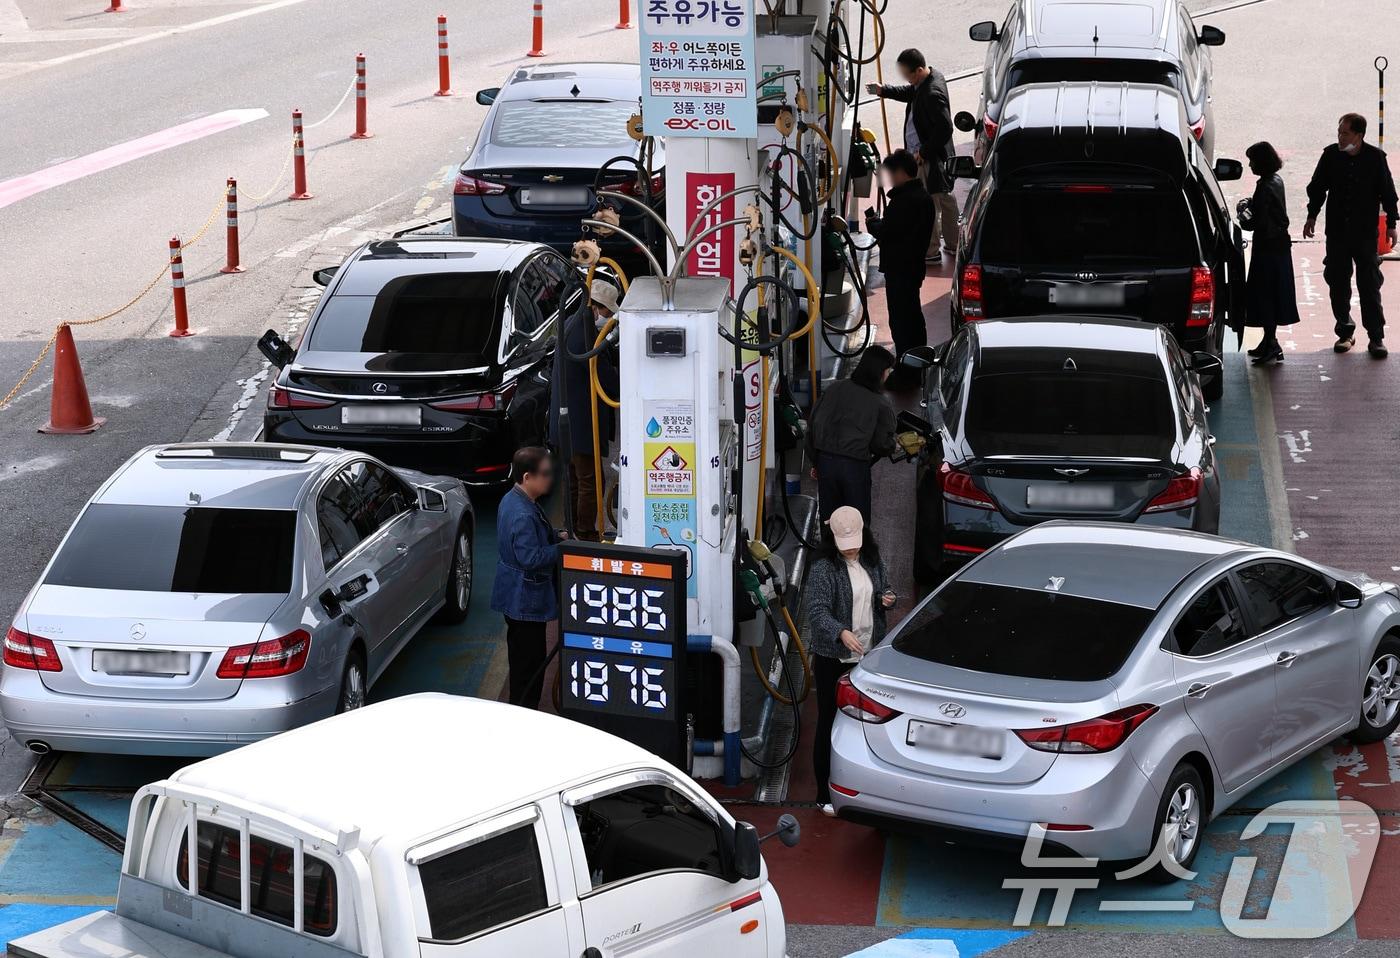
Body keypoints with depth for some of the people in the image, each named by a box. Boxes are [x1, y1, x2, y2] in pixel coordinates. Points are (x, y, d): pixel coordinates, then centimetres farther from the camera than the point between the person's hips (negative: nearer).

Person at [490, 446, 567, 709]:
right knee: (529, 661, -1)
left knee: (523, 658, 21)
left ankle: (521, 710, 31)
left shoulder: (512, 500, 5)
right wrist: (561, 548, -20)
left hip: (517, 596, 11)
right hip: (525, 599, -11)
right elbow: (530, 557, -31)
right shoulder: (523, 515, -28)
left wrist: (556, 536, 6)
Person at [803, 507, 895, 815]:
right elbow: (817, 612, -24)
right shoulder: (824, 569, -14)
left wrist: (887, 599, -3)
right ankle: (826, 795, 7)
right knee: (830, 722, 0)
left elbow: (884, 589, 22)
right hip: (833, 659, -6)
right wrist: (842, 633, -41)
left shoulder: (872, 562, 6)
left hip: (868, 656, 6)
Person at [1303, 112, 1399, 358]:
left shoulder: (1375, 157, -7)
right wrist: (1312, 216, 9)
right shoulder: (1331, 155, -2)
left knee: (1369, 285, -1)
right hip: (1337, 232, 2)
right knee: (1338, 284, 6)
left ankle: (1376, 337, 3)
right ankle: (1345, 333, 17)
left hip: (1366, 233, -2)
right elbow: (1317, 187, 10)